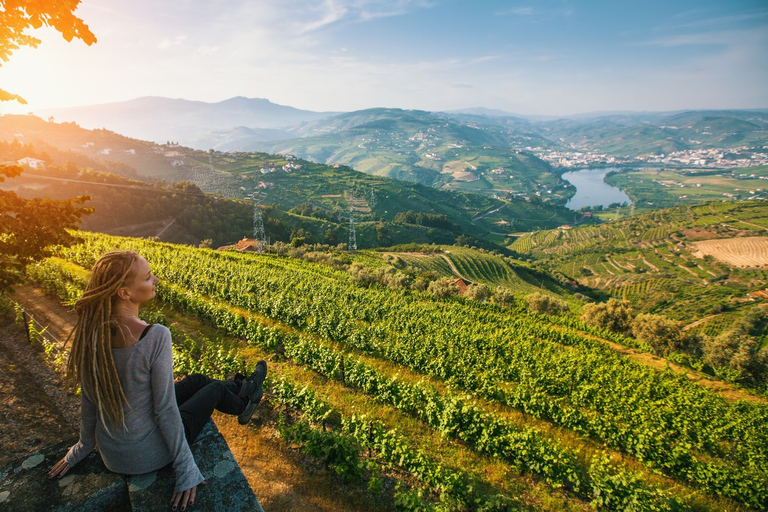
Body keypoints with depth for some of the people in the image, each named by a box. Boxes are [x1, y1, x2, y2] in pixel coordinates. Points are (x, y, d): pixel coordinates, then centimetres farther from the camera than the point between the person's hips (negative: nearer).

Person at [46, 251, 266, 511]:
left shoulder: (90, 332, -13)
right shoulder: (155, 336, -33)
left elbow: (88, 400, 0)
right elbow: (165, 410, -25)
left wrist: (82, 449, 16)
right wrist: (186, 471, -13)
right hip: (148, 456, -6)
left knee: (196, 381, 25)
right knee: (215, 387, 20)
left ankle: (241, 388, 55)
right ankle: (243, 404, 54)